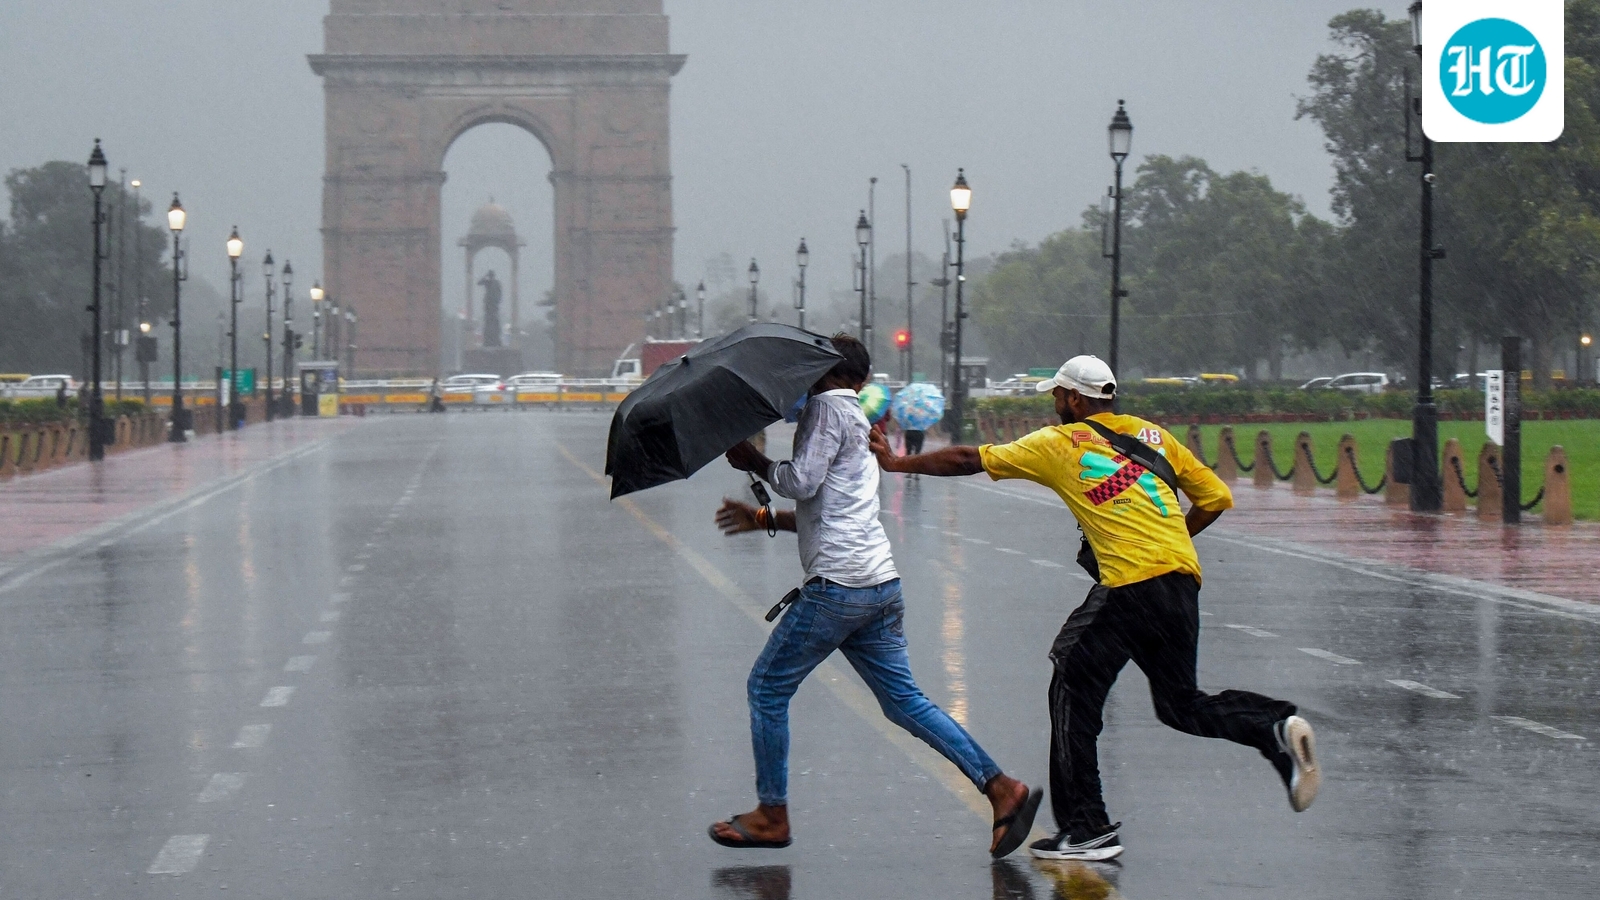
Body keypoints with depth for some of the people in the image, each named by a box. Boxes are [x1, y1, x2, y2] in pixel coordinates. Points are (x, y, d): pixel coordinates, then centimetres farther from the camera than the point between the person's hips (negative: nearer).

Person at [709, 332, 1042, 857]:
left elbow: (801, 482, -13)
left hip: (837, 586, -9)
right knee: (903, 700, 9)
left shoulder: (828, 406, -4)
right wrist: (764, 519, 31)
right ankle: (999, 786, -2)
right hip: (881, 583, 9)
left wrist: (755, 461, 2)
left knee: (767, 687, 4)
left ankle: (771, 816, 9)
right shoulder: (856, 421, 25)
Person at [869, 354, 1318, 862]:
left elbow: (966, 460, 14)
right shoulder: (1152, 434, 19)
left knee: (1074, 693, 4)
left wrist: (896, 463, 25)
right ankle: (1277, 728, -9)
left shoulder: (1058, 444, 8)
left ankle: (1086, 829, 1)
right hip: (1183, 578, 6)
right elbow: (1216, 498, 18)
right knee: (1181, 705, 17)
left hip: (1130, 583, -6)